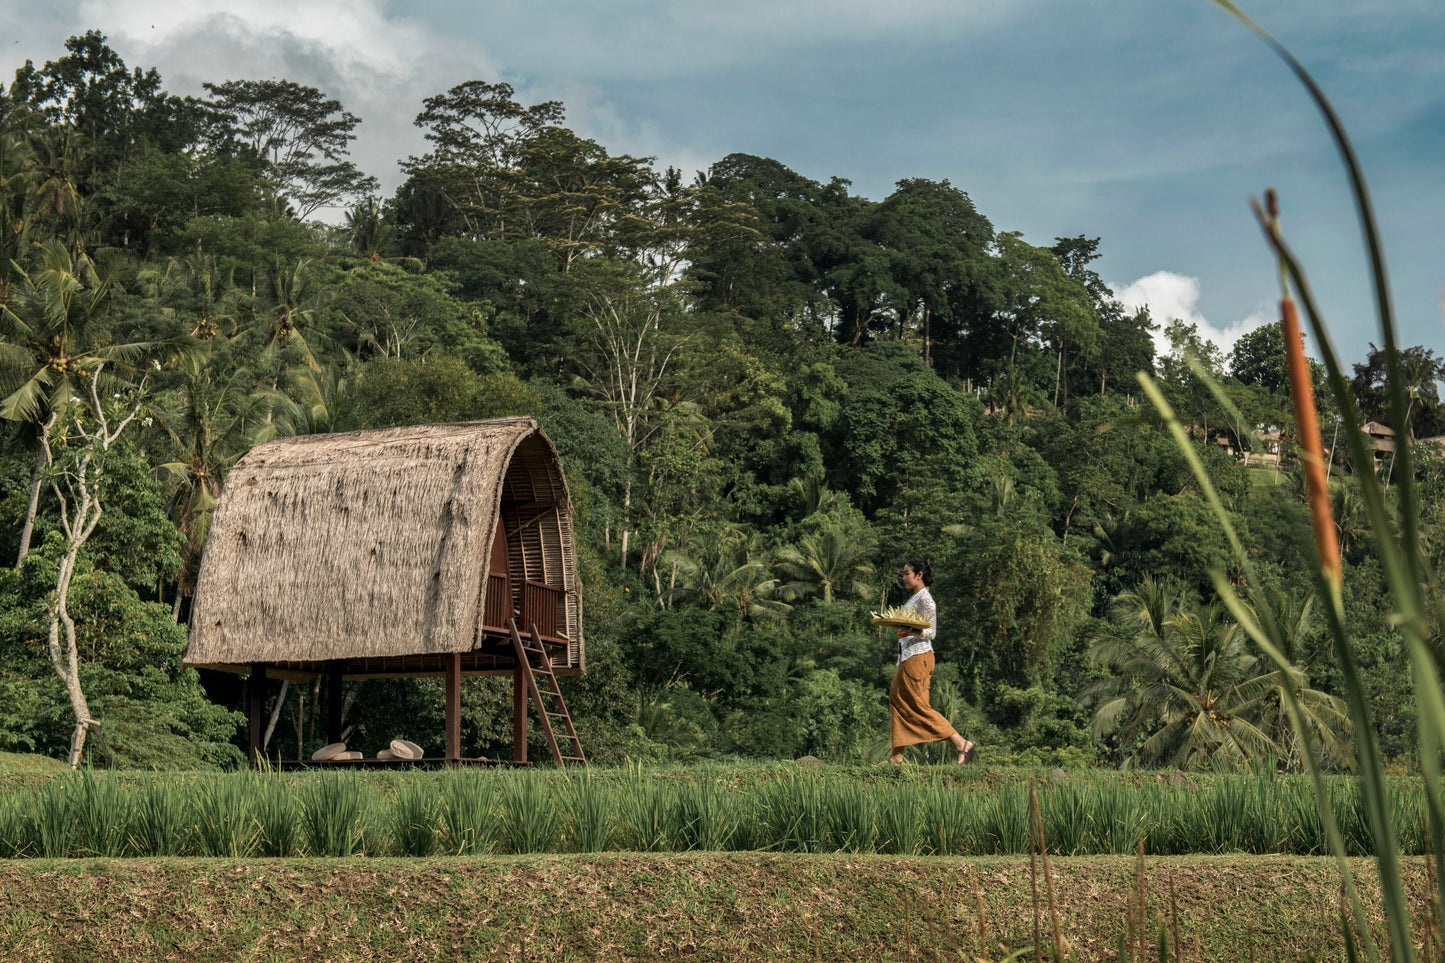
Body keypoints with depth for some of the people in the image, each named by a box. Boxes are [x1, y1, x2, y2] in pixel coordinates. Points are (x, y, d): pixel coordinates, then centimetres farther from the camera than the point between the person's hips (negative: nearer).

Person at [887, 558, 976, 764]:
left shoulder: (924, 599, -11)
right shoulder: (914, 598, 16)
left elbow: (931, 632, -16)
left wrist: (911, 632, -32)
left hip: (918, 657, -10)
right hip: (907, 657, 10)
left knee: (919, 706, -10)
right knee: (897, 701, 9)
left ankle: (962, 744, -11)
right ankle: (897, 756, 11)